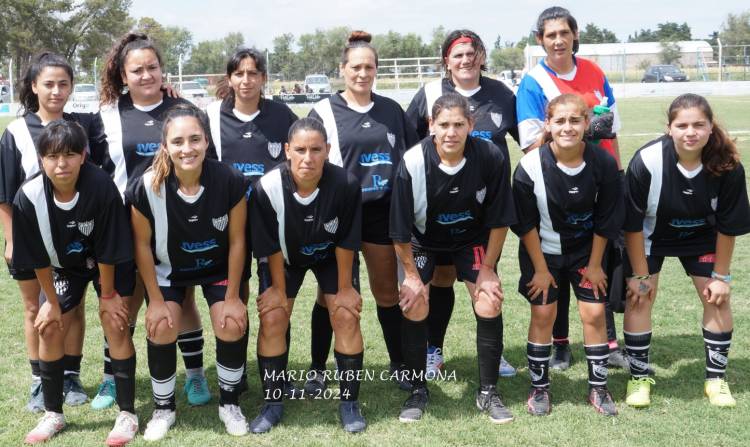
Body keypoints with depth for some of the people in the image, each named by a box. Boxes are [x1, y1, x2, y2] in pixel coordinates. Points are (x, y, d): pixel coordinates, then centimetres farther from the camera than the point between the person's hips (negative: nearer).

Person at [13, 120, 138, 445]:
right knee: (50, 329, 1)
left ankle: (127, 413, 4)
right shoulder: (28, 197, -28)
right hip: (64, 265, 3)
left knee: (115, 325, -10)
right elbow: (39, 259, -14)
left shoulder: (101, 187, -35)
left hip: (109, 262, -3)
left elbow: (107, 251, -23)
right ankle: (53, 414, 20)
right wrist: (52, 301, -5)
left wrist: (107, 295, -14)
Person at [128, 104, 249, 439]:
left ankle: (229, 403, 12)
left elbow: (236, 240, -16)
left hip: (218, 267, 0)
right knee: (161, 328, -14)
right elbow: (142, 244, -14)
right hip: (168, 269, 0)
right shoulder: (147, 187, -28)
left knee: (232, 325, -14)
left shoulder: (230, 181, -28)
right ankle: (163, 408, 11)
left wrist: (232, 297, -11)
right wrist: (156, 299, -10)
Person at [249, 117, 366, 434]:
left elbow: (345, 241, -20)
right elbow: (271, 246, -20)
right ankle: (272, 404, 7)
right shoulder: (268, 188, -34)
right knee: (272, 318, -9)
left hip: (330, 256, 0)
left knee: (346, 316, -10)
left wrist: (344, 287, -11)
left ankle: (349, 402, 5)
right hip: (286, 258, 0)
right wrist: (279, 288, -10)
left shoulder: (346, 184, -34)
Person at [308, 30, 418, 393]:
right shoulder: (324, 112, -3)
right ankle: (317, 370, 18)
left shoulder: (391, 109, 7)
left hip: (383, 212, 3)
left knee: (387, 291, 10)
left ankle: (400, 365, 22)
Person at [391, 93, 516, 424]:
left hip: (472, 239, 1)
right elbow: (401, 231, -18)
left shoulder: (491, 158, -27)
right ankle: (418, 391, 9)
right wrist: (411, 275, -12)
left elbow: (499, 220, -13)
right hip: (423, 241, -1)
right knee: (414, 308, -12)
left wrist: (487, 268, -9)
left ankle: (488, 392, 7)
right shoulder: (413, 163, -30)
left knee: (490, 305, -12)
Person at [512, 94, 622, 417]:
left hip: (586, 250, 1)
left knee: (594, 313, -2)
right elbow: (526, 224, -13)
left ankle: (598, 388, 14)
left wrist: (594, 264, -2)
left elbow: (605, 221, -7)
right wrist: (540, 269, -8)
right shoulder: (531, 166, -22)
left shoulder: (603, 164, -18)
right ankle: (539, 388, 15)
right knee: (543, 314, -1)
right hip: (542, 251, -1)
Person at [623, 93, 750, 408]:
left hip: (700, 236, 2)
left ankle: (716, 379, 15)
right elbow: (633, 224, -23)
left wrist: (721, 275, -7)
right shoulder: (646, 161, -34)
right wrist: (641, 274, -15)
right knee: (639, 297, -8)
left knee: (718, 298, -2)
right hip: (650, 237, -2)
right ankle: (639, 377, 9)